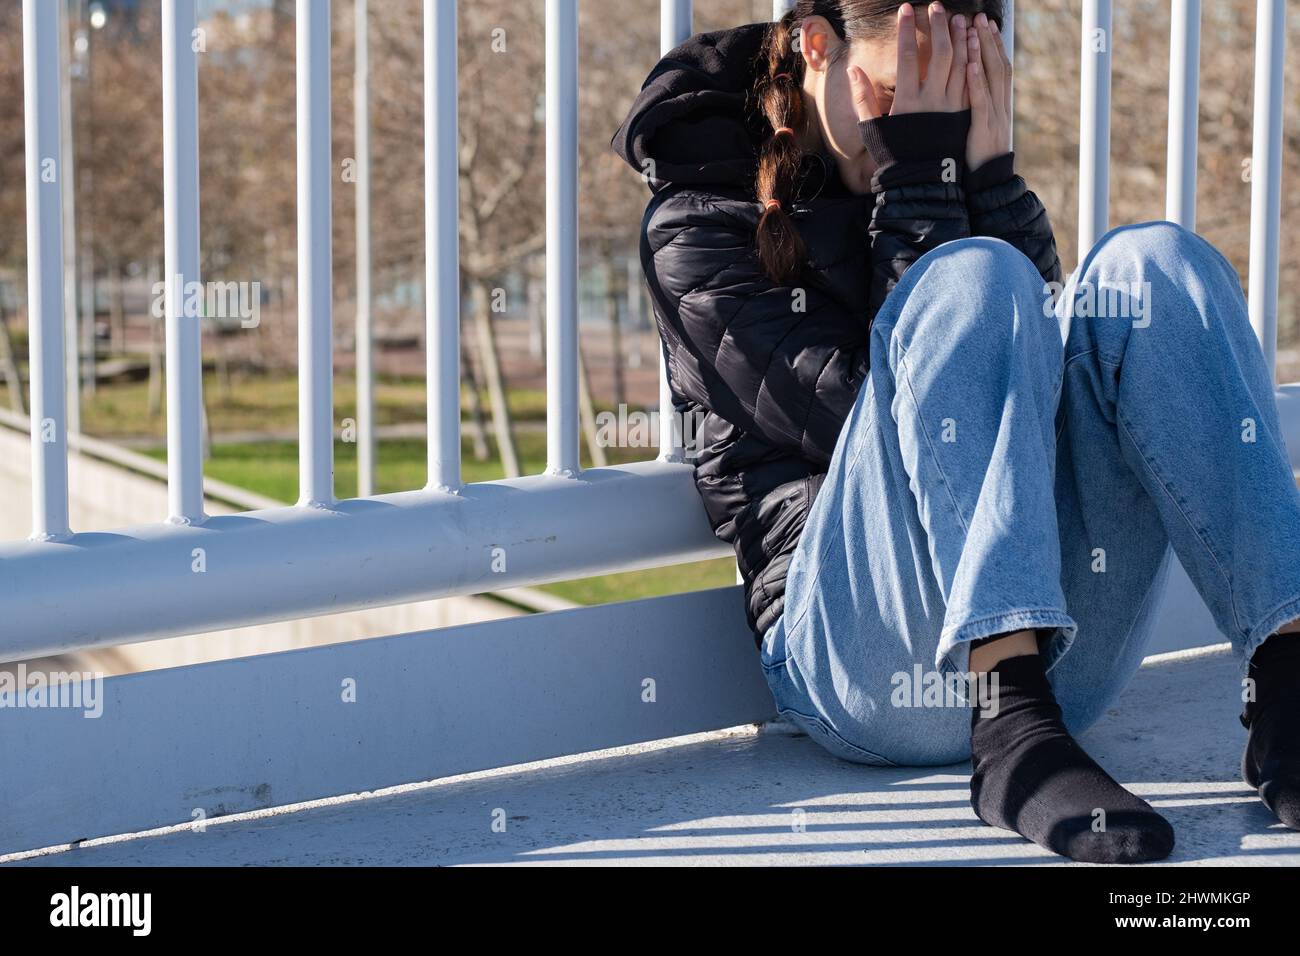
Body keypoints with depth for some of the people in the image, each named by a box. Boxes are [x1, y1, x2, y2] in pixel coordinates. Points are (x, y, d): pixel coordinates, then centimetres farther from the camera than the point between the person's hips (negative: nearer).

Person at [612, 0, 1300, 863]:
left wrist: (991, 174, -5)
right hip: (857, 659, -5)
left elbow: (1047, 356, 4)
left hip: (1059, 653, 5)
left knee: (1148, 264, -15)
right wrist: (917, 178, -8)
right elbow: (859, 416, -10)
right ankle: (1014, 734, -42)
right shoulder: (699, 227, 6)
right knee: (971, 278, -25)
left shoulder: (936, 175, 21)